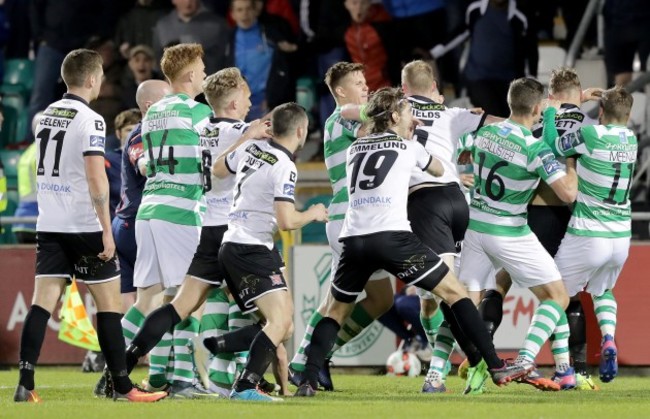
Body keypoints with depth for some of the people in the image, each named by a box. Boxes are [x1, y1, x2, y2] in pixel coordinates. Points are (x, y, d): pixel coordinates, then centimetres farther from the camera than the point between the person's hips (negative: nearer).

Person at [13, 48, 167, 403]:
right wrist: (106, 230, -17)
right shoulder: (89, 120, -12)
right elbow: (96, 179, -19)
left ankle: (25, 384, -11)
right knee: (108, 302, 3)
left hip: (49, 225, 6)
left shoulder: (47, 115, 12)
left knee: (43, 301, 0)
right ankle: (122, 386, 7)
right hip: (83, 226, -6)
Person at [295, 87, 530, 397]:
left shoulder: (354, 148, 22)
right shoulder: (409, 147, 12)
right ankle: (496, 366, -1)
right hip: (392, 237, -4)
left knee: (336, 310, 20)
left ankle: (308, 381, 4)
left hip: (354, 239, 4)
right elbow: (439, 170, 30)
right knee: (454, 292, 6)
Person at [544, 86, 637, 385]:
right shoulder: (631, 139, 5)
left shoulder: (591, 134, -14)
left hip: (587, 235, -6)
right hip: (621, 237, 6)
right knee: (602, 291, 30)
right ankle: (608, 339, 2)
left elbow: (552, 145, -3)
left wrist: (550, 111, 10)